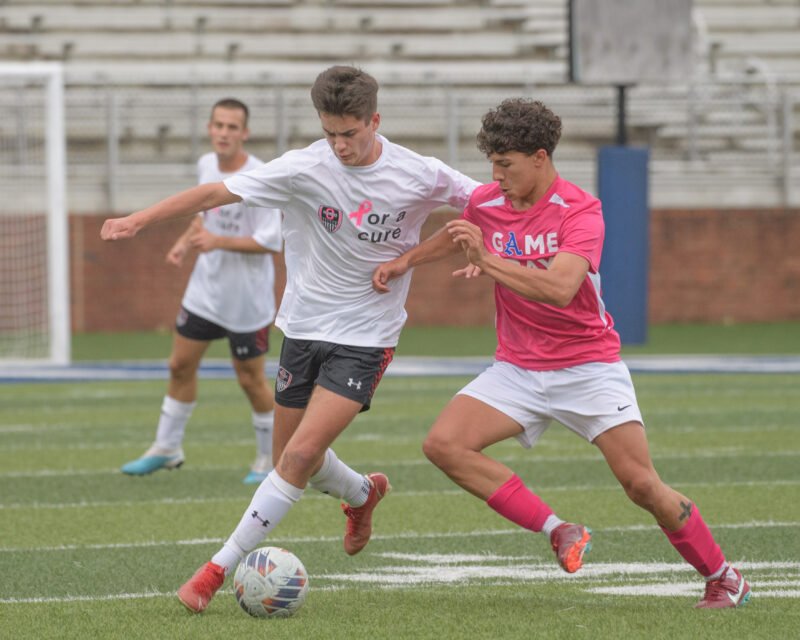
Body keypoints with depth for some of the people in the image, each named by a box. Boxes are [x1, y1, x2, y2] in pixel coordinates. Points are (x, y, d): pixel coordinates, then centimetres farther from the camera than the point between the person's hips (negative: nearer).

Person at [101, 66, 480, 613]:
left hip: (366, 337, -3)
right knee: (291, 458, 13)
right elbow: (219, 192, -12)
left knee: (301, 454, -16)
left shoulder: (419, 176, -11)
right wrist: (140, 219, -17)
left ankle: (220, 568, -10)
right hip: (304, 325, 3)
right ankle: (362, 493, 47)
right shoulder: (305, 168, -11)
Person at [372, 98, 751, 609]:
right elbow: (455, 236, 27)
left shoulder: (581, 211, -17)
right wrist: (406, 260, 15)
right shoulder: (487, 204, 0)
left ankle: (722, 577, 12)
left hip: (589, 365, -5)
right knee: (444, 443, -18)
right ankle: (559, 531, -12)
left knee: (642, 484, -12)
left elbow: (559, 288, -33)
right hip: (518, 369, 5)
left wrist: (487, 260, -39)